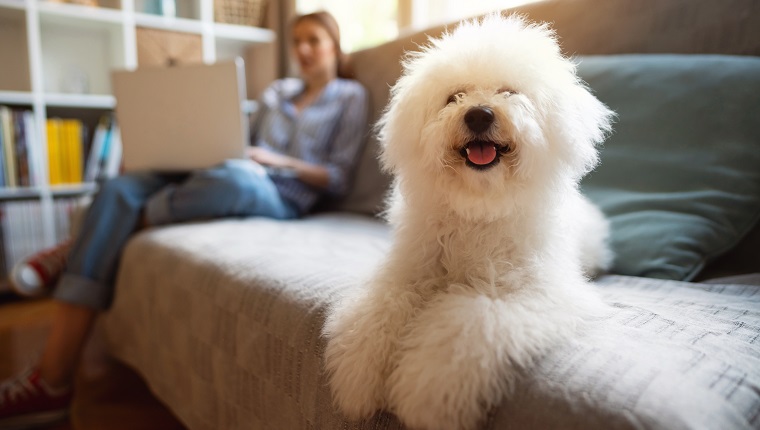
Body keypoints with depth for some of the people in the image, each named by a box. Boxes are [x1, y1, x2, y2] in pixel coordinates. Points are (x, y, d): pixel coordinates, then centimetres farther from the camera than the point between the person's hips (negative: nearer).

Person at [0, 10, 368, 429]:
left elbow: (338, 179, 3)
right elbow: (244, 145, 21)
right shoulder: (276, 90, 28)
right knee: (118, 189, -19)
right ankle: (51, 381, -23)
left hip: (283, 194, -5)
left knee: (231, 175, -40)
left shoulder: (350, 96, 12)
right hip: (233, 178, 6)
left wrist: (280, 160, -9)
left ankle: (80, 248, -12)